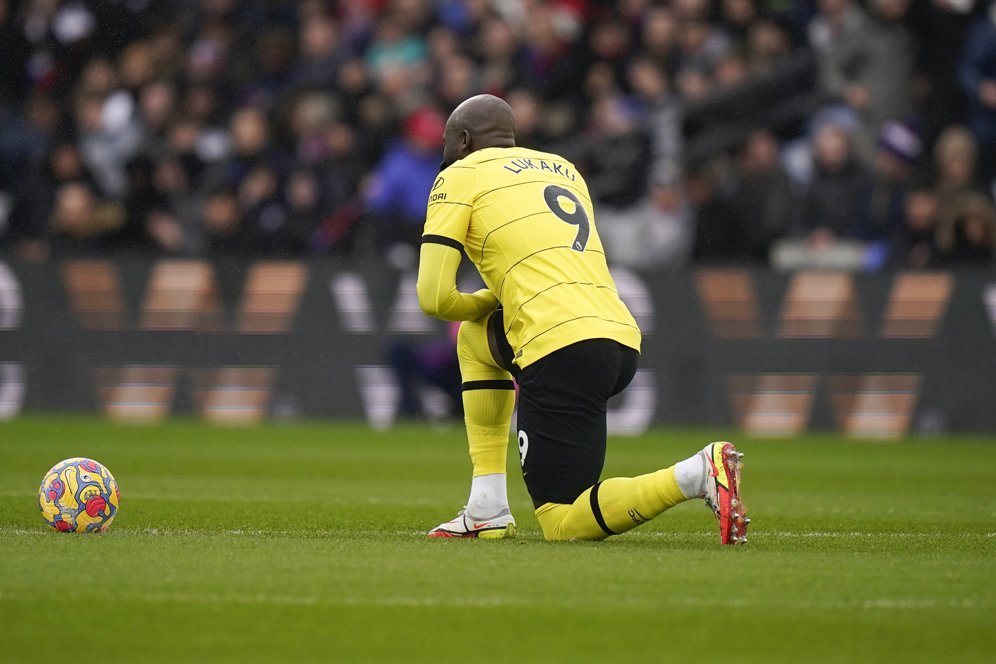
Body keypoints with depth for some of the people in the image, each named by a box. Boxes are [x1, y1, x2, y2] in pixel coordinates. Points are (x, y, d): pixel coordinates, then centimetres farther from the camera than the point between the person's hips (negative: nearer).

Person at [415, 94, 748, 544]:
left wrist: (486, 303, 21)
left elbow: (434, 298, 3)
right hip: (625, 341, 8)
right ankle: (487, 512, 25)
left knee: (564, 523, -2)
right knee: (474, 338, 33)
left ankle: (697, 474, -24)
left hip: (565, 354, -8)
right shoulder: (563, 169, 28)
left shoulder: (461, 177, 8)